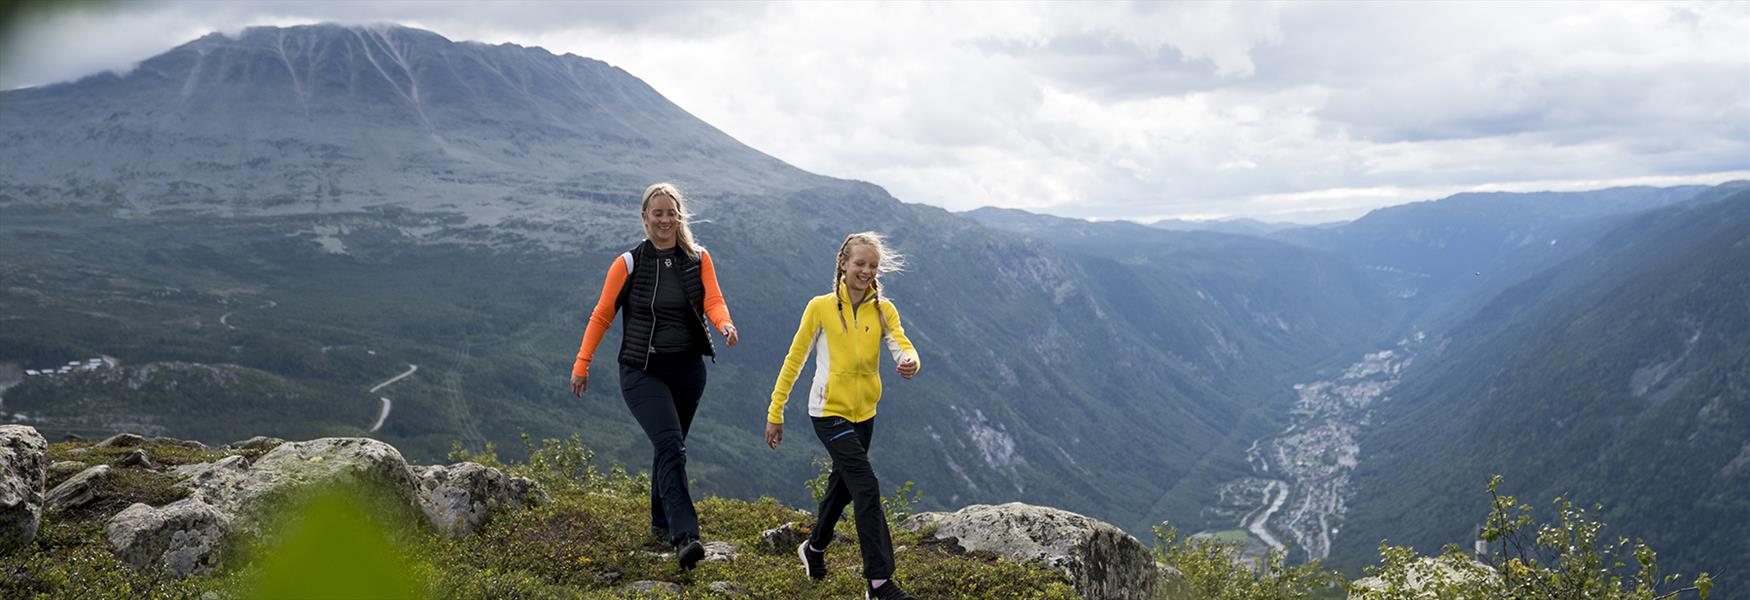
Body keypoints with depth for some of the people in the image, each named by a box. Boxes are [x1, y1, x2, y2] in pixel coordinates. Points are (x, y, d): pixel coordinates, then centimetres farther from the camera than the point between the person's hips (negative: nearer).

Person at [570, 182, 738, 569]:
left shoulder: (698, 259, 3)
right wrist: (581, 365, -1)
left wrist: (725, 325, -31)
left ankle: (660, 522, 34)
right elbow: (601, 316, 1)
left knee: (669, 446, 15)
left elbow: (713, 301, -8)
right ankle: (684, 536, -24)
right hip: (642, 371, -3)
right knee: (671, 446, -19)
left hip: (688, 369, 4)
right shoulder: (628, 264, -4)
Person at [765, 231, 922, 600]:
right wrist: (775, 411, -4)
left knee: (843, 485, 21)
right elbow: (794, 359, -4)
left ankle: (814, 548, 47)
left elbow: (903, 346, -15)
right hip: (829, 412, -5)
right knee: (867, 487, -16)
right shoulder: (820, 307, -9)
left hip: (863, 412, 5)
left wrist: (909, 362, -40)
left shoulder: (883, 310, 0)